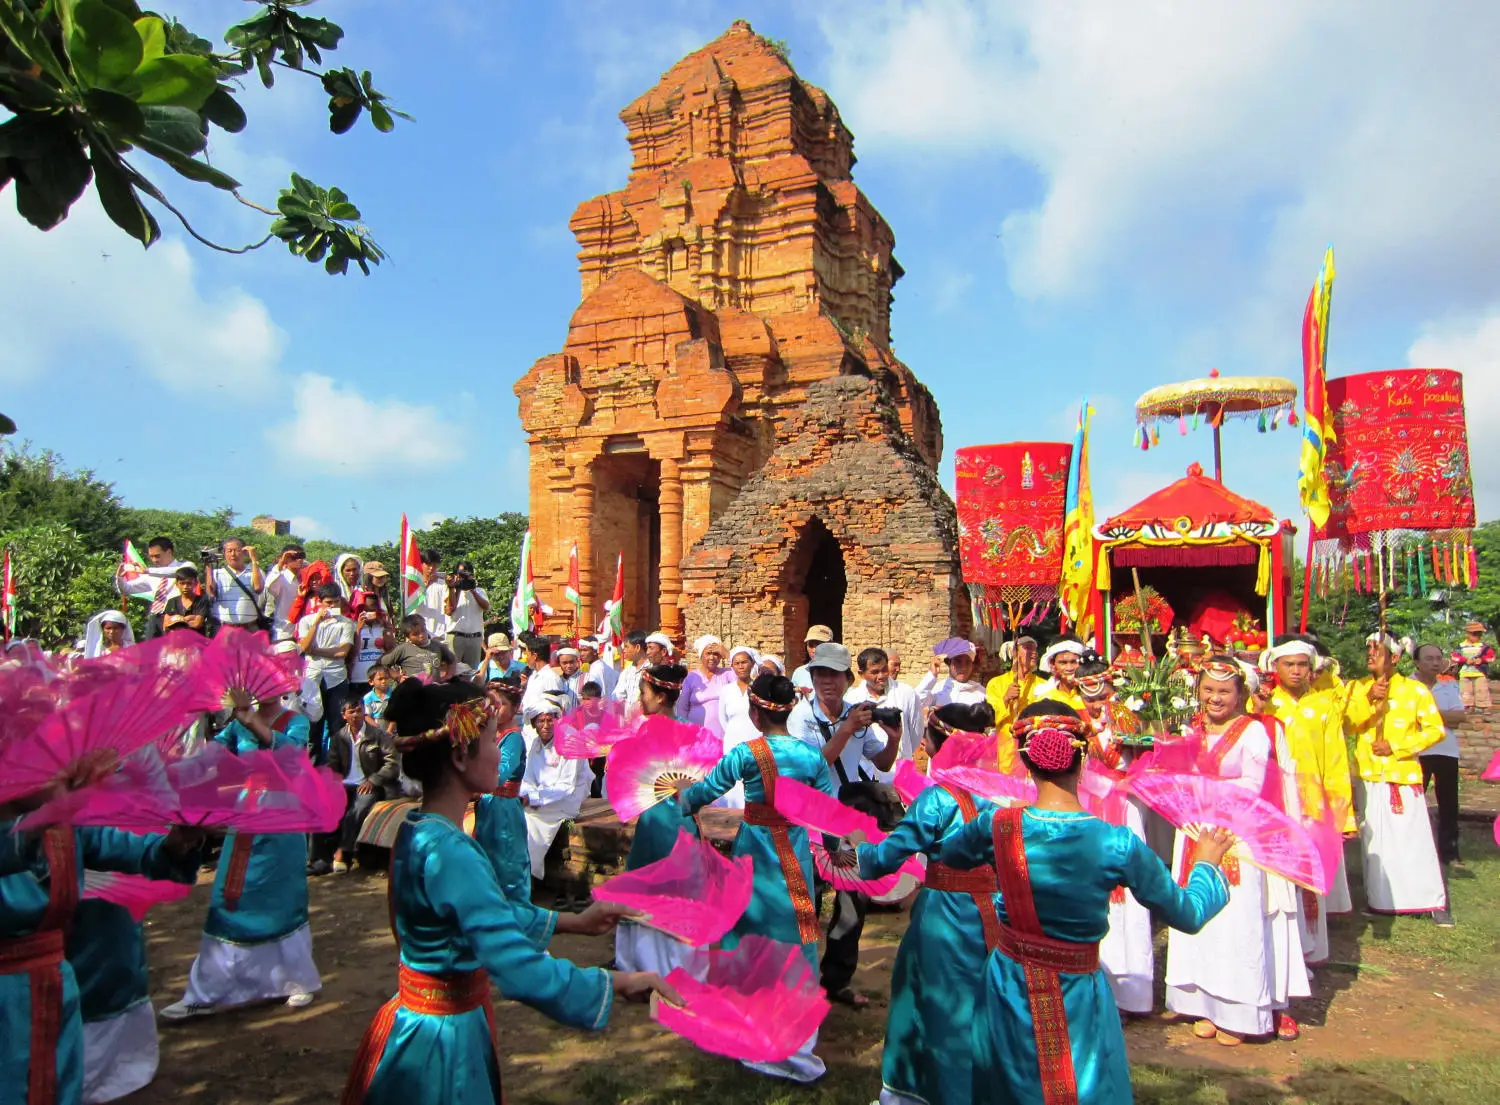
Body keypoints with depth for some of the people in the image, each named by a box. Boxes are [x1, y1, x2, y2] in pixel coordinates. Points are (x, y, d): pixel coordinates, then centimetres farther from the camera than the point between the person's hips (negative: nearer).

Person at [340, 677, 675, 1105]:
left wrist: (573, 921, 13)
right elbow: (518, 969, -35)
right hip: (445, 1037, -9)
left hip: (424, 1021, 9)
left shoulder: (417, 831, 0)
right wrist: (619, 983, -25)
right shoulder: (449, 854, -30)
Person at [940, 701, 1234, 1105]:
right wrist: (1207, 863, 15)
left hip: (1009, 989, 2)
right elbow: (1188, 915, -5)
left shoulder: (998, 826, -17)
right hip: (1077, 998, -1)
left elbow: (948, 854, 6)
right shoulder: (1118, 845, -21)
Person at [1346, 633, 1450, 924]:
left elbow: (1436, 730, -4)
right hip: (1369, 776, 3)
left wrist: (1397, 747, -12)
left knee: (1415, 839, -3)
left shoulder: (1415, 690, -2)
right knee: (1373, 839, 7)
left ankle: (1435, 901, 7)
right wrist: (1369, 699, -19)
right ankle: (1378, 898, 17)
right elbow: (1347, 725, -5)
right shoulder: (1356, 688, 6)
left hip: (1404, 775, -2)